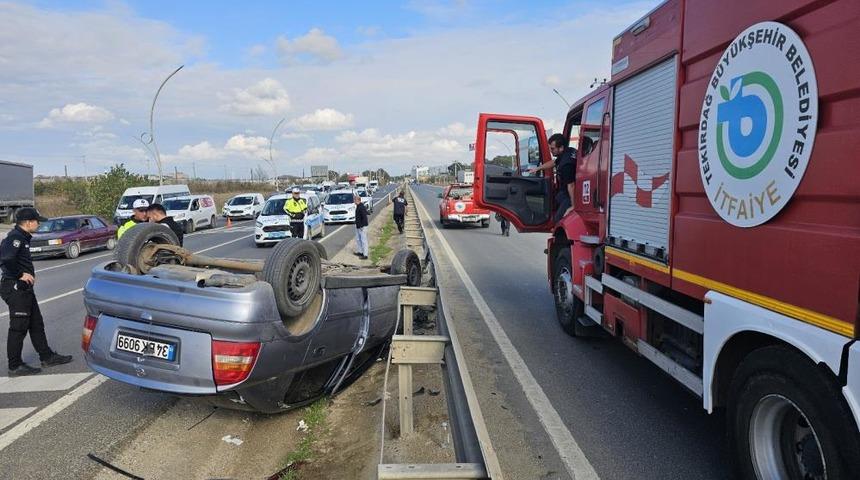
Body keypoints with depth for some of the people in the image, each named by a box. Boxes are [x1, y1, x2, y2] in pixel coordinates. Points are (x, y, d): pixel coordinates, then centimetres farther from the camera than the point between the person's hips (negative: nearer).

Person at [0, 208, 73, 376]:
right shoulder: (15, 237, -17)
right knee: (18, 328, -2)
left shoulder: (22, 237, 14)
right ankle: (15, 366, 7)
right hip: (15, 288, -10)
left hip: (23, 288, 10)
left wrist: (29, 273, 10)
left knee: (37, 324, 15)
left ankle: (47, 356, 24)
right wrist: (21, 275, -21)